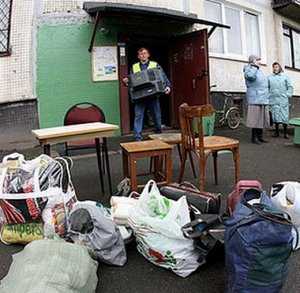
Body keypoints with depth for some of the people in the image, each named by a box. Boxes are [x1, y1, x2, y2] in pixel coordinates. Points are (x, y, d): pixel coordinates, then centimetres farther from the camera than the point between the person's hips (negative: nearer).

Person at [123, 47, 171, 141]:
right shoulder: (134, 67, 13)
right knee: (138, 116, -5)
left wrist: (168, 86, -15)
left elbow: (163, 76, 0)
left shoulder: (155, 65, 7)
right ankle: (138, 137, -1)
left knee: (157, 116, 8)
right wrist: (126, 82, -6)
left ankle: (159, 134, 27)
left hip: (153, 95, -1)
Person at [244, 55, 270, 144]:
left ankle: (260, 136, 17)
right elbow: (250, 76, -30)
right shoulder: (249, 68, -4)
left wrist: (267, 98, 25)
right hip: (255, 99, -9)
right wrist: (255, 66, -19)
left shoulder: (259, 71, 24)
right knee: (255, 119, -8)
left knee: (262, 118, 9)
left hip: (263, 100, 9)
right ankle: (254, 138, -1)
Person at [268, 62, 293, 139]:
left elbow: (290, 87, 9)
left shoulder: (285, 77, 9)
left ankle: (285, 132, 6)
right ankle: (276, 132, 12)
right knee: (275, 116, 1)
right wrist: (269, 95, 1)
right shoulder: (269, 77, 10)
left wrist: (288, 95, -3)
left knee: (284, 116, -2)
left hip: (283, 100, -1)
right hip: (274, 100, 1)